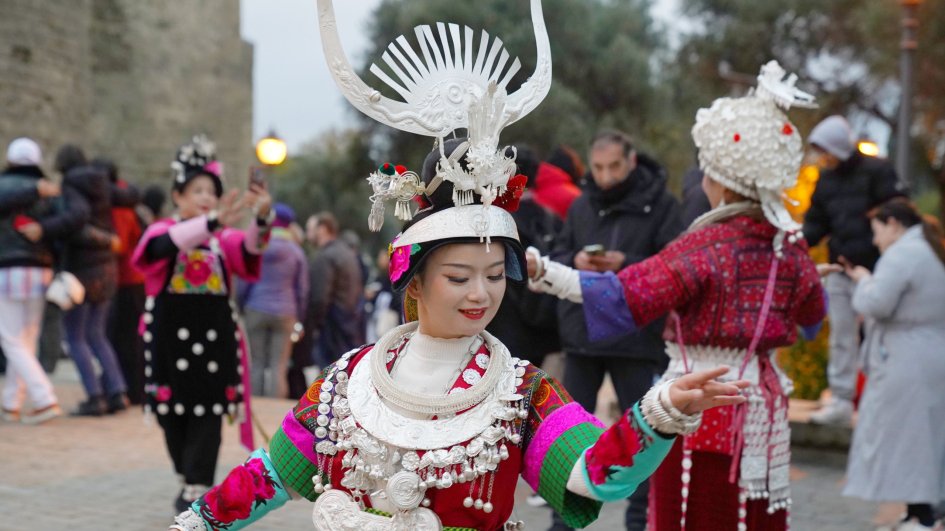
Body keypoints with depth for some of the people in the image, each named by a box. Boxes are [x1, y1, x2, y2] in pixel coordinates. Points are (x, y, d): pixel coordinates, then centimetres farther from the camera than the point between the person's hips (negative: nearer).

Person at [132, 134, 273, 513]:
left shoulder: (225, 239, 6)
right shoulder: (161, 231, 1)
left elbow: (250, 248, -16)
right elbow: (169, 245, -24)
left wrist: (262, 218, -39)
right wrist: (214, 221, -41)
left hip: (214, 335, 1)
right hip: (171, 335, -1)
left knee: (208, 412, -4)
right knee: (173, 413, 5)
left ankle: (197, 489, -3)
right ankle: (188, 480, 22)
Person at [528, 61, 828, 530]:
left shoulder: (706, 246, -16)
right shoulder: (788, 244, 3)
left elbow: (623, 298, -27)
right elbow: (812, 314, 21)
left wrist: (543, 273, -30)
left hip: (700, 408, -6)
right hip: (763, 407, 7)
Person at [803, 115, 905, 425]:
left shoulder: (876, 171, -9)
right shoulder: (826, 179, 10)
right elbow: (816, 223, 11)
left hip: (873, 270, -6)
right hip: (840, 270, 6)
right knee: (841, 338, 10)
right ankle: (840, 401, 16)